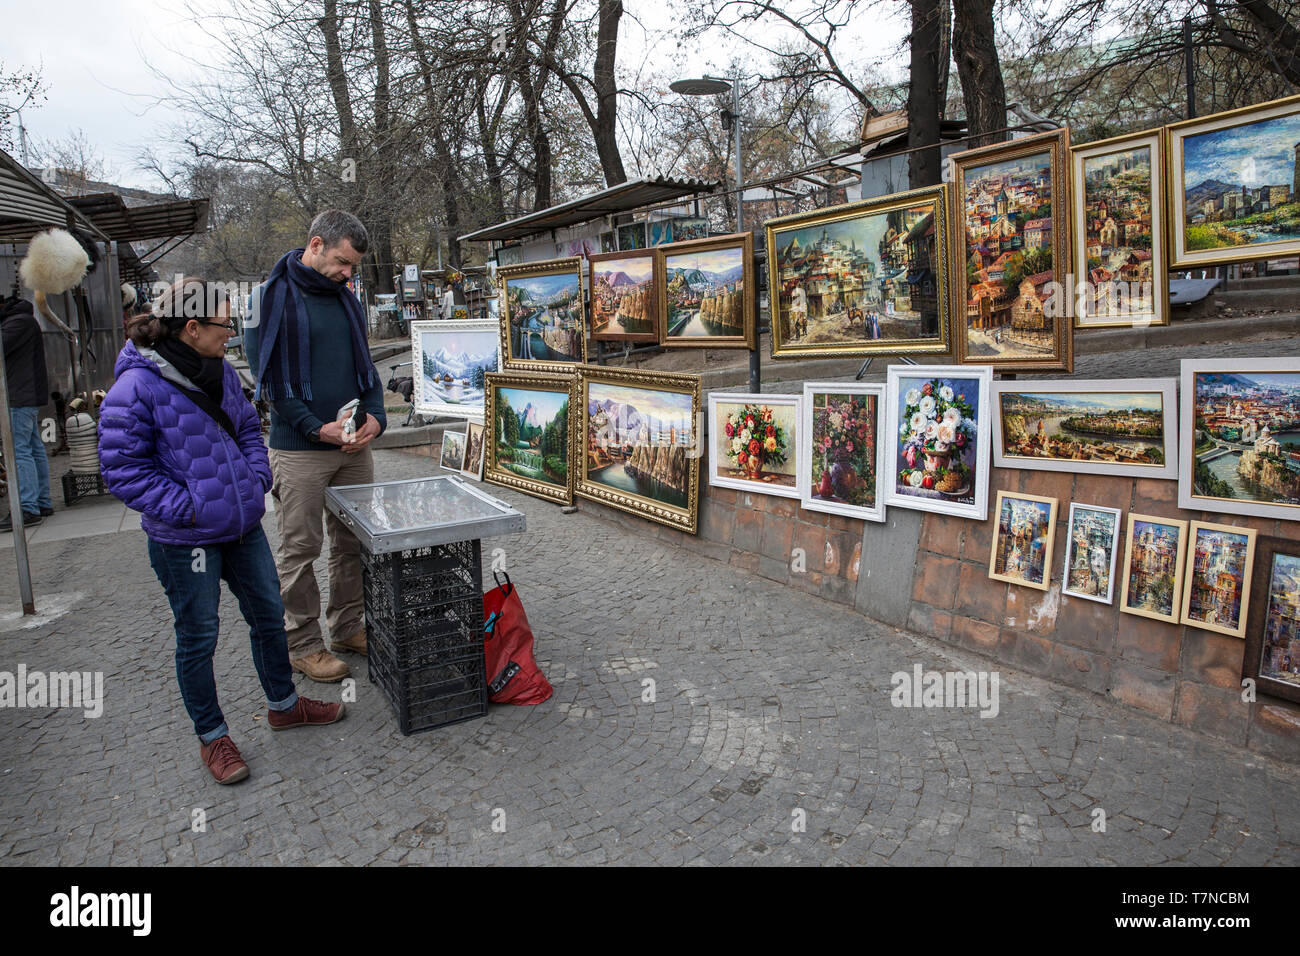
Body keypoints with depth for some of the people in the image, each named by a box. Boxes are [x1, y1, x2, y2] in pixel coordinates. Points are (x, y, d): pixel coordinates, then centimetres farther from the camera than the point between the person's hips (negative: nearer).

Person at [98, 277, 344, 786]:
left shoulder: (222, 372, 5)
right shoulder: (136, 389, -17)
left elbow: (248, 429, 18)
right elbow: (122, 468, -15)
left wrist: (257, 478, 3)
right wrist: (187, 507, -21)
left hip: (243, 526, 7)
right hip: (185, 540, -7)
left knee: (269, 616, 17)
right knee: (198, 638, 9)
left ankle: (283, 704, 38)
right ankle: (212, 737, 28)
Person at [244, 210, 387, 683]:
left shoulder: (347, 300, 12)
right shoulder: (272, 296, -6)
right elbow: (267, 376, -10)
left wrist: (375, 415, -2)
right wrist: (317, 428, -16)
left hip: (354, 446, 6)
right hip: (299, 449, -6)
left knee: (354, 542, 12)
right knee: (299, 549, 3)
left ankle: (348, 627, 27)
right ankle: (303, 644, 16)